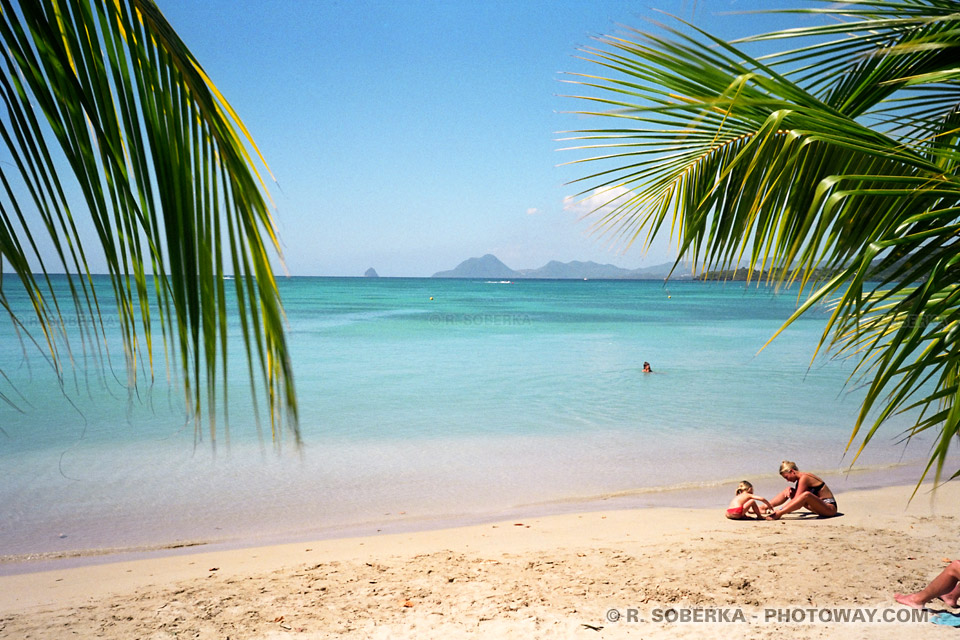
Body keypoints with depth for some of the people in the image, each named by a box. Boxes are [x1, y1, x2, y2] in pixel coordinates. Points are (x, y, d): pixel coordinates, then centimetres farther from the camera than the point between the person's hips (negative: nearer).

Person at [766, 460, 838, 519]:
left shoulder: (804, 477, -18)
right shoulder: (801, 478, 8)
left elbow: (796, 499, -21)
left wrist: (779, 511, -22)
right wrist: (789, 489, -7)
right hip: (819, 506, 10)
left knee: (806, 494, -38)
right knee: (788, 490, 7)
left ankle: (778, 514, -40)